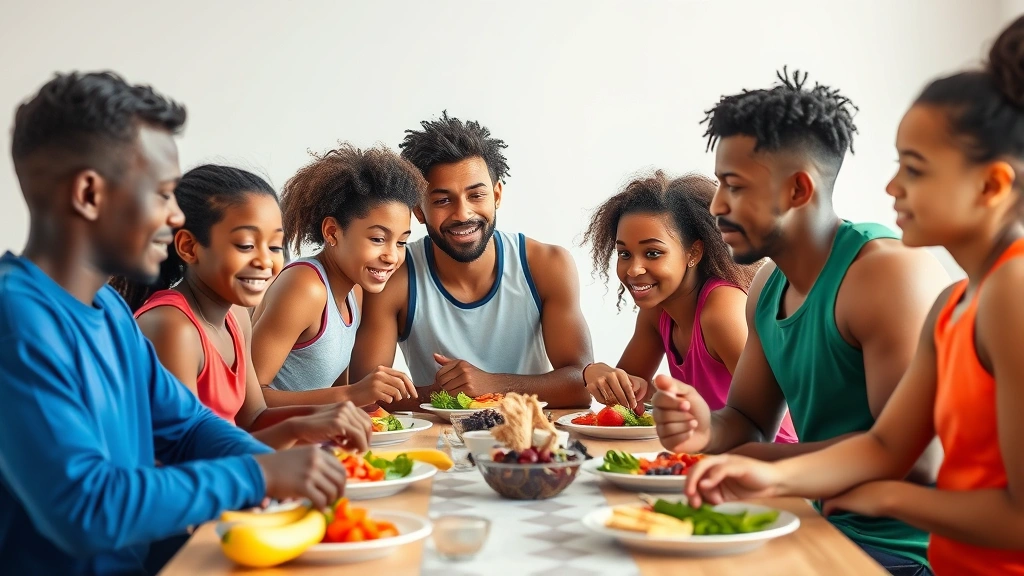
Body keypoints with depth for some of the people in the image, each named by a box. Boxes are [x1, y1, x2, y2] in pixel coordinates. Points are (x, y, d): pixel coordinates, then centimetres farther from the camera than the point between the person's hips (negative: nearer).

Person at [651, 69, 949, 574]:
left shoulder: (889, 272, -19)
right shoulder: (768, 286, 8)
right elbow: (749, 420, 14)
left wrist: (762, 458, -14)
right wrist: (707, 429, -11)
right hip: (821, 527, 7)